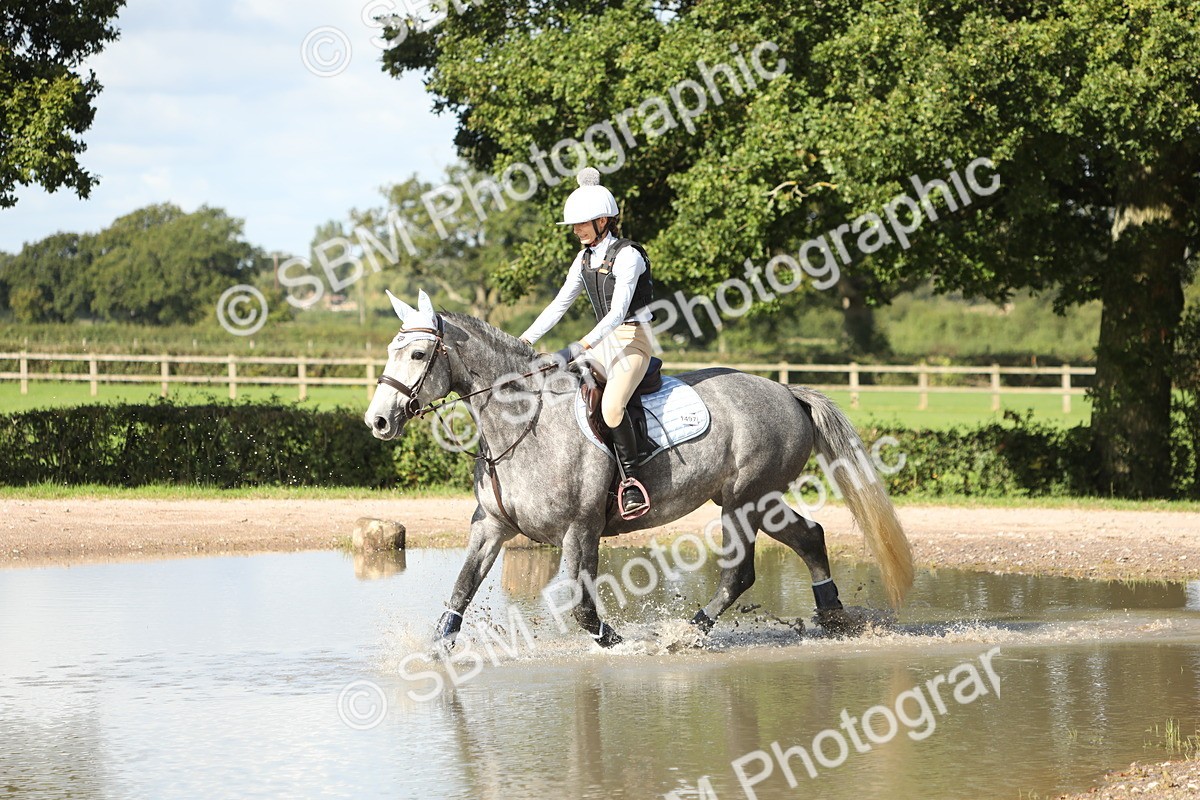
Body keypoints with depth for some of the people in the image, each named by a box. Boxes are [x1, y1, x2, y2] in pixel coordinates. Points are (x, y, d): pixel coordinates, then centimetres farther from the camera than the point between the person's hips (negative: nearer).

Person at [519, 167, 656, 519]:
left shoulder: (627, 256, -15)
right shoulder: (586, 257, 10)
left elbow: (617, 312, -24)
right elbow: (560, 304, 13)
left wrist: (576, 349, -31)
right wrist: (523, 341, 3)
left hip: (632, 340, -9)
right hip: (602, 342, 9)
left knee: (611, 406, -32)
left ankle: (630, 478, -18)